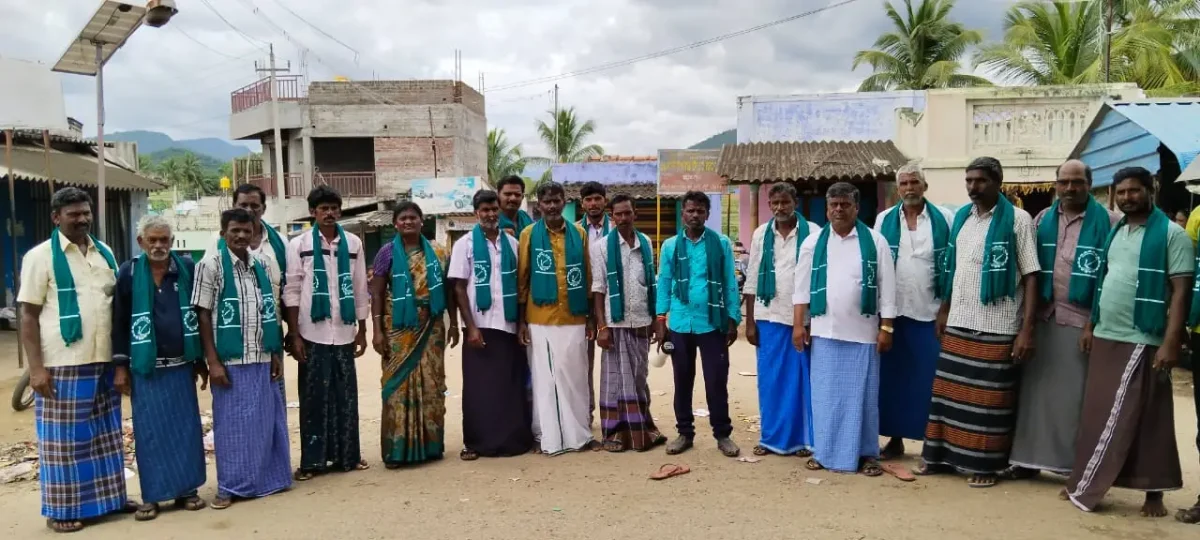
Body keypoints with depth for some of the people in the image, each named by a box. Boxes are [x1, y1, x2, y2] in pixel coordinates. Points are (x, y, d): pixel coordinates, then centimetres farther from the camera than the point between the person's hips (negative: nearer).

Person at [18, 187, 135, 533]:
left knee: (106, 435, 13)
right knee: (65, 439, 3)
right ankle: (62, 509, 14)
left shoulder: (104, 253, 11)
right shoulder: (41, 256, -4)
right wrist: (36, 367, -12)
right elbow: (29, 315, -6)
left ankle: (109, 497, 25)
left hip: (104, 362, 5)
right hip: (62, 365, -5)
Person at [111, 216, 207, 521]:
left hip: (181, 365, 2)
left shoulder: (187, 269, 1)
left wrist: (201, 360, 8)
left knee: (186, 427, 6)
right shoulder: (128, 274, -2)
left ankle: (186, 489, 18)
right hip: (145, 368, -1)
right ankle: (151, 496, 14)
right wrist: (120, 366, -2)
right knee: (150, 432, 3)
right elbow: (119, 322, 1)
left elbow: (200, 314, 7)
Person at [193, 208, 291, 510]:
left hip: (263, 358, 4)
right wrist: (213, 361, -11)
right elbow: (203, 315, -7)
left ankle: (269, 477, 24)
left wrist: (276, 352, 7)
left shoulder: (263, 264, 6)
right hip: (230, 359, -4)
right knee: (232, 423, 4)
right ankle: (231, 485, 15)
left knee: (267, 420, 11)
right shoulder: (210, 264, -6)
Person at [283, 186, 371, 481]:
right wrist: (295, 335, -6)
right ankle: (312, 460, 10)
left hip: (344, 333, 2)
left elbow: (361, 290, 9)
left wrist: (362, 331, 8)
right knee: (314, 398, 3)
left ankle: (347, 455, 17)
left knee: (346, 396, 7)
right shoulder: (298, 244, 0)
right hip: (312, 334, -2)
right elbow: (291, 292, -2)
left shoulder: (353, 244, 6)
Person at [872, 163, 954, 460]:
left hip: (931, 313, -2)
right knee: (892, 378, 8)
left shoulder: (944, 219, 0)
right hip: (893, 312, 2)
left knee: (930, 380, 2)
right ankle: (894, 439, 19)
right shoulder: (884, 220, 6)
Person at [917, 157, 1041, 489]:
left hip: (997, 328, -5)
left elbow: (1031, 276, -9)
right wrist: (943, 311, 13)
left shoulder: (1018, 220, -6)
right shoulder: (961, 218, 9)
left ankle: (984, 464, 13)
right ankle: (940, 455, 19)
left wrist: (1027, 329, -14)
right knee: (950, 393, 9)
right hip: (958, 324, 5)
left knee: (989, 398, 2)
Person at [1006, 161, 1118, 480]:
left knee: (1076, 393, 4)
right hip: (1044, 317, 4)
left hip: (1084, 319, -3)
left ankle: (1080, 464, 14)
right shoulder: (1043, 220, 10)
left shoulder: (1109, 222, -2)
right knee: (1036, 388, 7)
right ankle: (1029, 457, 16)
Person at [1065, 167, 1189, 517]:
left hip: (1142, 342, -6)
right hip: (1104, 337, 6)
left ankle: (1154, 492, 11)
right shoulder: (1115, 232, 14)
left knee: (1145, 420, 1)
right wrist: (1090, 326, 14)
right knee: (1097, 415, 10)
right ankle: (1087, 483, 19)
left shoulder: (1171, 234, -6)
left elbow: (1181, 290, -12)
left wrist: (1171, 343, -19)